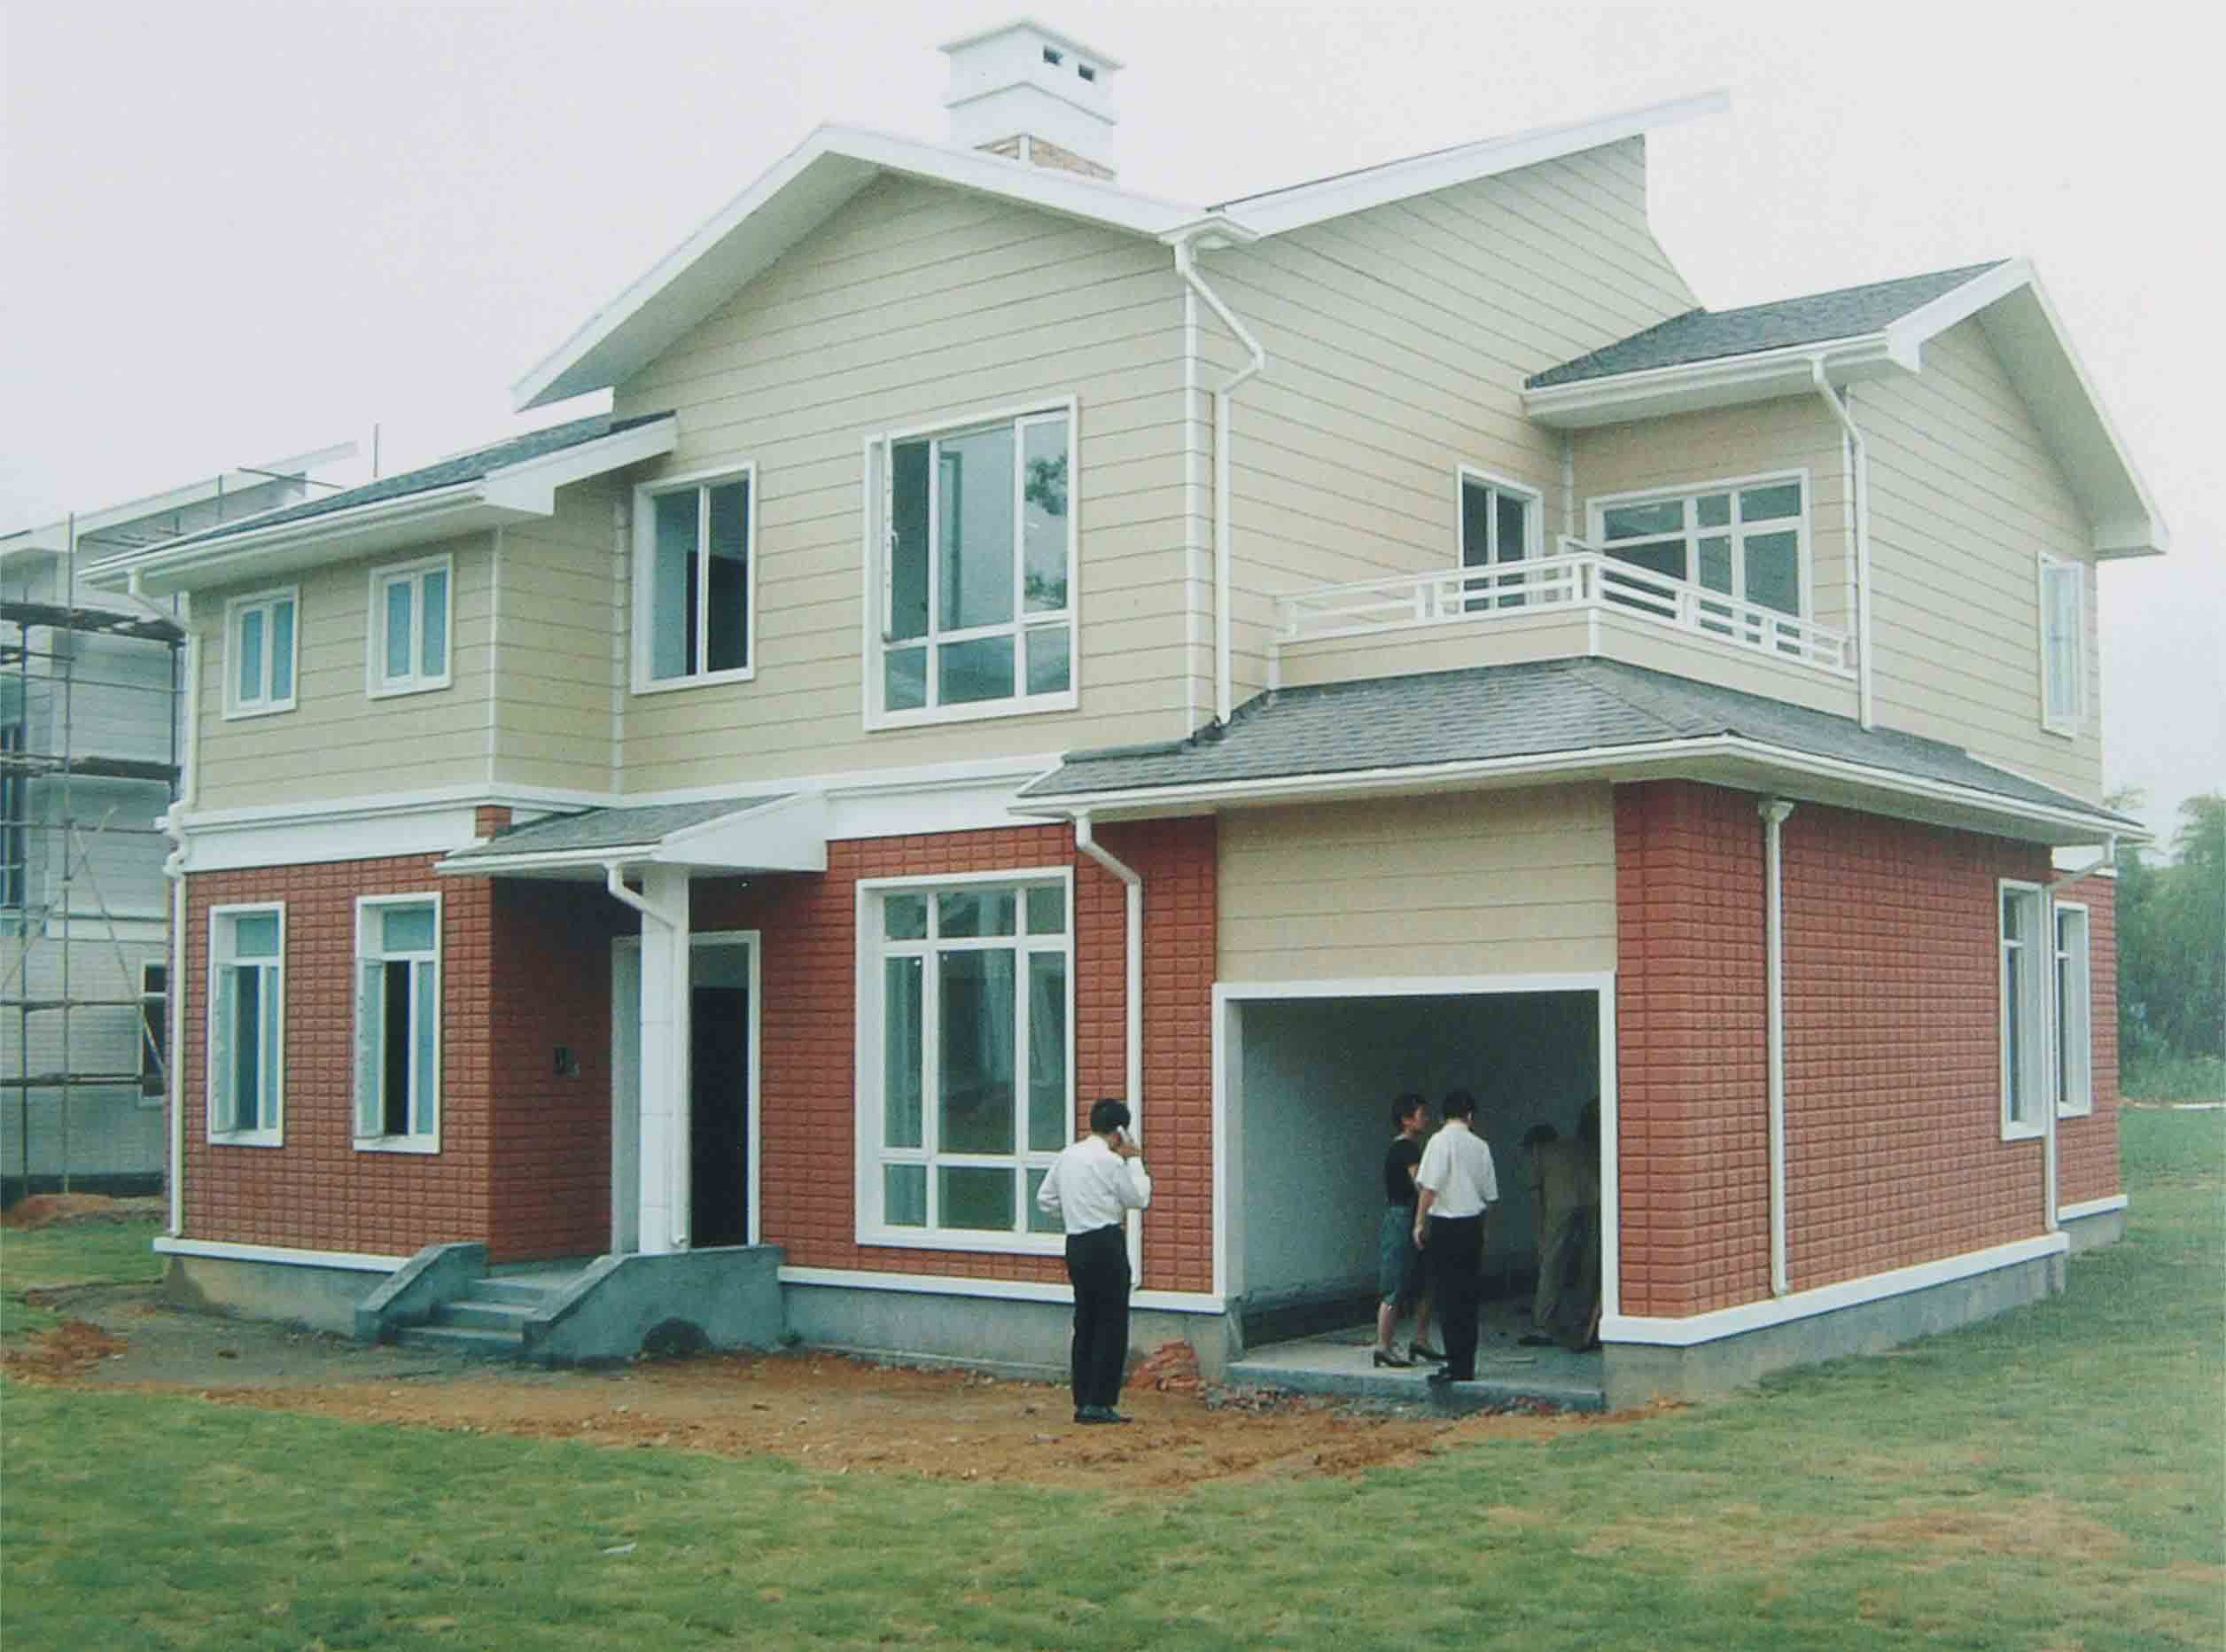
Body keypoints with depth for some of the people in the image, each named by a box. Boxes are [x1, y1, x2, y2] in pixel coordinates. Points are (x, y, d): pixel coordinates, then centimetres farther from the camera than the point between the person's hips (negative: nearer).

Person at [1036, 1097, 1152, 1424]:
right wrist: (1134, 1159, 4)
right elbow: (1138, 1198, -5)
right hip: (1106, 1244, -8)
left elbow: (1044, 1198, 14)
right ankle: (1099, 1404, -2)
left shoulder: (1067, 1156, 9)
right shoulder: (1110, 1160, -13)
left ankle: (1083, 1402, 15)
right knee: (1112, 1326, -1)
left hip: (1076, 1244, 8)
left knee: (1085, 1324, 13)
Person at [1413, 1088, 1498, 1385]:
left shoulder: (1441, 1141, -10)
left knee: (1448, 1297, -2)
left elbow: (1429, 1186, -16)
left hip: (1444, 1226, -5)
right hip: (1473, 1225, 5)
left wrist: (1420, 1222, -7)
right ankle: (1466, 1365, 16)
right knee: (1468, 1297, 11)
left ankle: (1457, 1366, -4)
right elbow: (1491, 1195, 12)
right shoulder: (1480, 1146, 5)